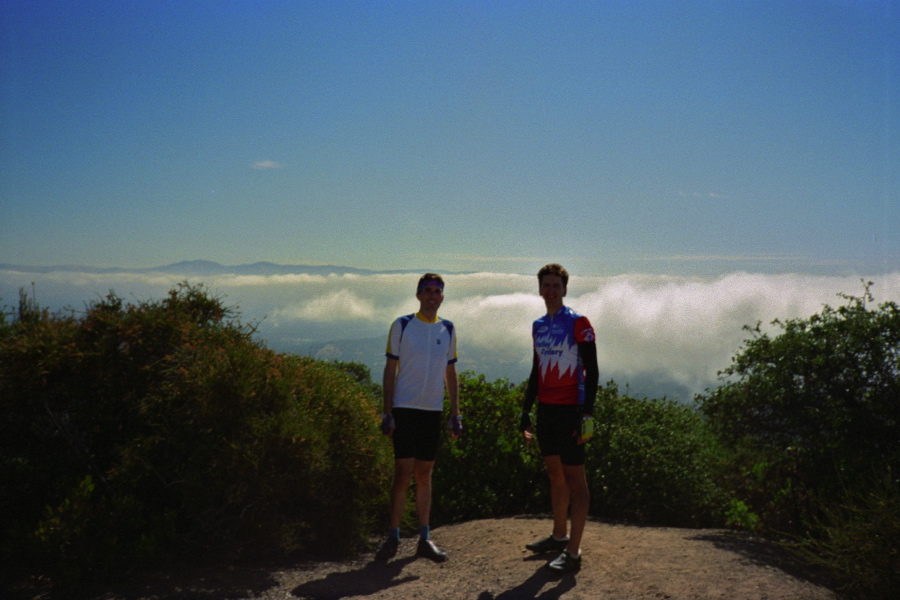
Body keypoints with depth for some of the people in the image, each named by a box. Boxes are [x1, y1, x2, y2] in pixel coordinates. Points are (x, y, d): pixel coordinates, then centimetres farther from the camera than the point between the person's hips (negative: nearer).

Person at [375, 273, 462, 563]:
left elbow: (450, 373, 13)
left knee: (424, 475, 9)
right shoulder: (401, 326, -2)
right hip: (404, 408, -3)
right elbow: (390, 370, -1)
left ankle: (425, 538, 17)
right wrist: (387, 413, -7)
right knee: (403, 472, -5)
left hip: (433, 410, 3)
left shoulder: (448, 329, 8)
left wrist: (456, 415, 8)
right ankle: (393, 537, 8)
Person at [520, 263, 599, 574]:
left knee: (574, 478, -4)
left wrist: (587, 414, -17)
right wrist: (526, 410, 15)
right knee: (554, 473, 15)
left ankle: (573, 552, -1)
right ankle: (559, 536, 29)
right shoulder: (538, 326, 13)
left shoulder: (578, 323, -8)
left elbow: (592, 371, -10)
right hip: (546, 409, 7)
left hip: (570, 410, -7)